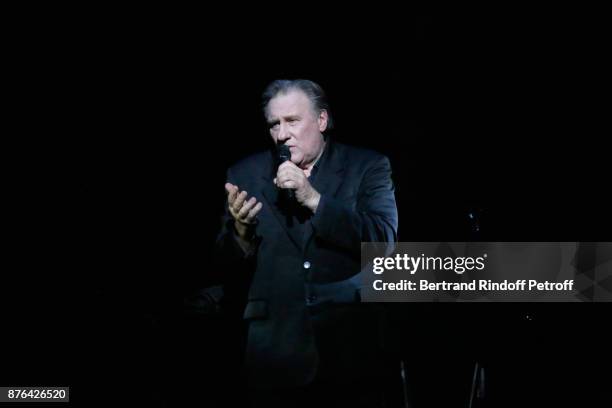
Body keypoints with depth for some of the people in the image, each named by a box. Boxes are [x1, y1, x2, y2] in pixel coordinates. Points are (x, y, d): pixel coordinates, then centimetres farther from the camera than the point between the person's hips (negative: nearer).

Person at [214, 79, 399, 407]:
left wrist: (314, 199, -18)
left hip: (352, 346, -1)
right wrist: (240, 230, -17)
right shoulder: (246, 174, 5)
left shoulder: (368, 167, 0)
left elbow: (383, 239, -12)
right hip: (275, 352, 1)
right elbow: (230, 267, 5)